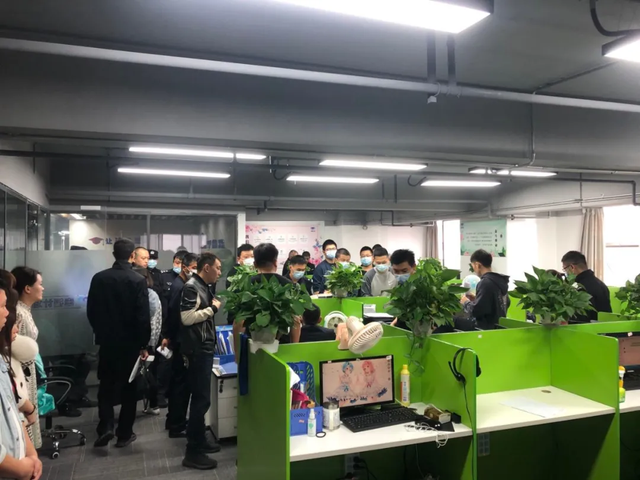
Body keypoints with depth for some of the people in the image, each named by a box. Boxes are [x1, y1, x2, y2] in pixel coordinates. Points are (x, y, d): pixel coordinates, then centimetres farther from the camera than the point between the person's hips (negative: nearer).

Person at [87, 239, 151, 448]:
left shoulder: (99, 278, -3)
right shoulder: (138, 280, -15)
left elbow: (91, 311, 3)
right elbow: (143, 317, -15)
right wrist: (144, 345, -5)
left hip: (107, 340, 3)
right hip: (130, 342, -3)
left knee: (106, 385, 17)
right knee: (128, 387, 10)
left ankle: (105, 427, 6)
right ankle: (124, 433, 16)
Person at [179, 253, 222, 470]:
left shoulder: (205, 287, 13)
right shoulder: (191, 287, -15)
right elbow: (187, 317, -23)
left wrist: (214, 307, 5)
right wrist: (213, 308, -15)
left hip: (204, 348, 10)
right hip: (196, 349, -10)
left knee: (200, 397, 17)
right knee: (202, 399, -8)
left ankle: (199, 440, 29)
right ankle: (192, 452, 0)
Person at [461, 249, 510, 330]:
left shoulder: (485, 283, -18)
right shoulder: (501, 280, 8)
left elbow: (476, 311, -24)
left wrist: (466, 303, -4)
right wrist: (476, 299, 17)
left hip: (487, 329, -9)